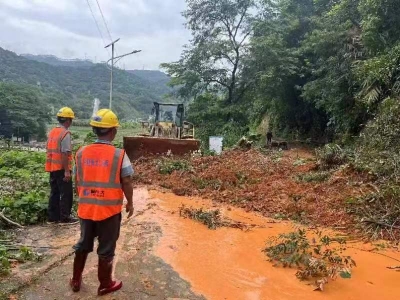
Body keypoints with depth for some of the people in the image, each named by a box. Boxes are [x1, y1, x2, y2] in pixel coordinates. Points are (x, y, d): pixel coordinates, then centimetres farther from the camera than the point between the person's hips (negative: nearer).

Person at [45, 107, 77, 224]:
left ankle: (53, 217, 19)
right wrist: (67, 171, -19)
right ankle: (65, 217, 6)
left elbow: (49, 150, 14)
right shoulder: (65, 133, -15)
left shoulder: (52, 132, 11)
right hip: (61, 169, -8)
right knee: (66, 193, 1)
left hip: (52, 168, 8)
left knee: (54, 193, 14)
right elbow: (65, 154, -20)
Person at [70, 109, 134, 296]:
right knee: (106, 248, 11)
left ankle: (76, 280, 35)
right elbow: (127, 183, -11)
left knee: (83, 244, 22)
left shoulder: (81, 153, -2)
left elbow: (77, 182, 6)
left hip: (86, 208, 4)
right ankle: (105, 284, 26)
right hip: (110, 209, -4)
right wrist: (130, 203, 4)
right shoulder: (119, 155, -14)